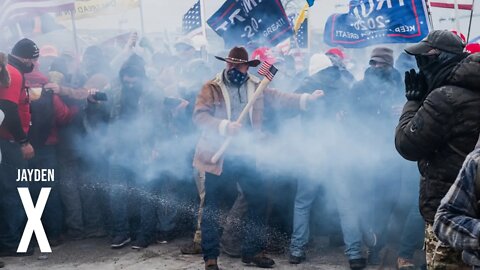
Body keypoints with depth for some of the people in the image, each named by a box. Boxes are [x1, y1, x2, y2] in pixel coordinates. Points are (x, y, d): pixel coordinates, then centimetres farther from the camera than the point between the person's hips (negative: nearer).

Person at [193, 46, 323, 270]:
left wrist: (306, 99, -9)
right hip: (219, 157, -4)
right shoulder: (211, 88, -5)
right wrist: (224, 126, -28)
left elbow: (279, 98, 4)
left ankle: (252, 251, 23)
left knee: (258, 202, 8)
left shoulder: (256, 86, 8)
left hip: (246, 156, 4)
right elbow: (199, 116, -15)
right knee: (213, 206, 2)